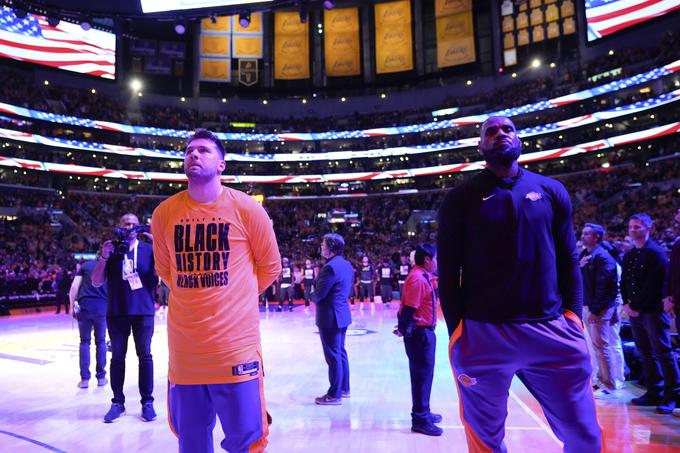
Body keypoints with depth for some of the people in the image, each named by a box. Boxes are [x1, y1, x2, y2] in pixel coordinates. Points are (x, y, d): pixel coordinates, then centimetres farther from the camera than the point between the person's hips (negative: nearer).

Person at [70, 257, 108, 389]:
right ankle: (101, 377, 17)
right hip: (102, 306, 0)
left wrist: (72, 306, 8)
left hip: (84, 305, 0)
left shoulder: (85, 266, 13)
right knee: (100, 341, 13)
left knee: (84, 341, 10)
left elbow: (74, 287, 3)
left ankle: (85, 378, 9)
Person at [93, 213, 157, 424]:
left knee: (145, 356, 5)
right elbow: (96, 282, 4)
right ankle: (117, 402, 20)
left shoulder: (148, 249, 1)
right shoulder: (111, 250, 6)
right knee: (117, 357, 9)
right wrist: (103, 258, -10)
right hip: (116, 313, 2)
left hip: (143, 311, -2)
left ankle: (147, 402, 14)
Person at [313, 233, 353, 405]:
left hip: (330, 316, -10)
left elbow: (318, 295, -20)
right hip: (342, 313, 10)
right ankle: (344, 388, 29)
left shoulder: (330, 267, -22)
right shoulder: (347, 265, 8)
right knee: (341, 352, 18)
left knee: (333, 356, -1)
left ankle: (334, 395, 8)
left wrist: (313, 295, 1)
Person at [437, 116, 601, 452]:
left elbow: (569, 261, 11)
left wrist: (574, 317, 2)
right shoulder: (460, 199, 2)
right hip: (482, 333, -2)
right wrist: (456, 330, -5)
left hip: (553, 331, 3)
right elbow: (448, 271, 0)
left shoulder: (552, 192, 10)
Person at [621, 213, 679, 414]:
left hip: (653, 310, -7)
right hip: (634, 311, 7)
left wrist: (636, 305, -13)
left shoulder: (656, 253, -7)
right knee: (646, 353, 10)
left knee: (663, 352, -5)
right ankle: (654, 393, 18)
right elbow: (623, 282, 15)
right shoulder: (628, 256, 15)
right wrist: (627, 304, 1)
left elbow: (653, 285, -14)